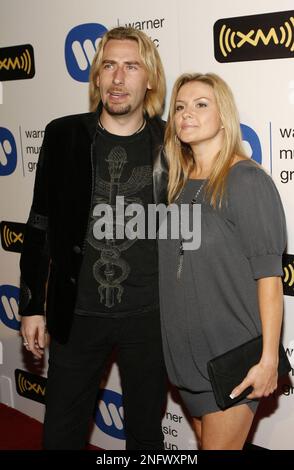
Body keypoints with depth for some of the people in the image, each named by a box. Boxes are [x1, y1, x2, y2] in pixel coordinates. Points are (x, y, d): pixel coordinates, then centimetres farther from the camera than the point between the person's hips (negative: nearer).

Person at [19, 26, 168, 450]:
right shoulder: (64, 136, -3)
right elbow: (41, 225, 2)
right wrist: (32, 305, 2)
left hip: (150, 316, 0)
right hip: (76, 314, 1)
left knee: (145, 434, 16)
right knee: (61, 433, 13)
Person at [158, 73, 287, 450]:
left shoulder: (246, 181, -13)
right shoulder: (179, 183, 7)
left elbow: (268, 276, -15)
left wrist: (269, 358, -18)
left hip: (232, 355, -6)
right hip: (184, 350, 6)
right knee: (205, 443, 18)